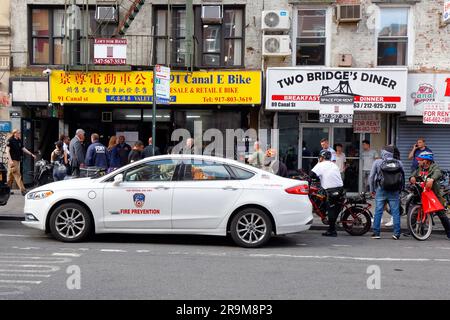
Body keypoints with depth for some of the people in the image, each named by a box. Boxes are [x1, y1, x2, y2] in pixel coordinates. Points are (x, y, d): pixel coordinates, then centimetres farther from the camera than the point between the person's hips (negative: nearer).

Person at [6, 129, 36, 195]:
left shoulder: (19, 141, 14)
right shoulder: (10, 140, -8)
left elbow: (23, 149, 17)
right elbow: (7, 151, -11)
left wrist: (31, 154, 10)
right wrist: (10, 160, -20)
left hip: (18, 160, 7)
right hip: (12, 160, -7)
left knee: (11, 175, 11)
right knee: (17, 175, -9)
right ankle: (23, 190, -12)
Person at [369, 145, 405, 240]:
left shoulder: (377, 162, -2)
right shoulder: (399, 163, 3)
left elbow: (371, 177, -1)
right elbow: (403, 177, 5)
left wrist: (372, 189, 9)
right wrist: (400, 189, 14)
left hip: (381, 190, -1)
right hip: (394, 192, 1)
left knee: (378, 212, 3)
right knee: (395, 212, 5)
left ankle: (376, 233, 4)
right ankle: (397, 233, 5)